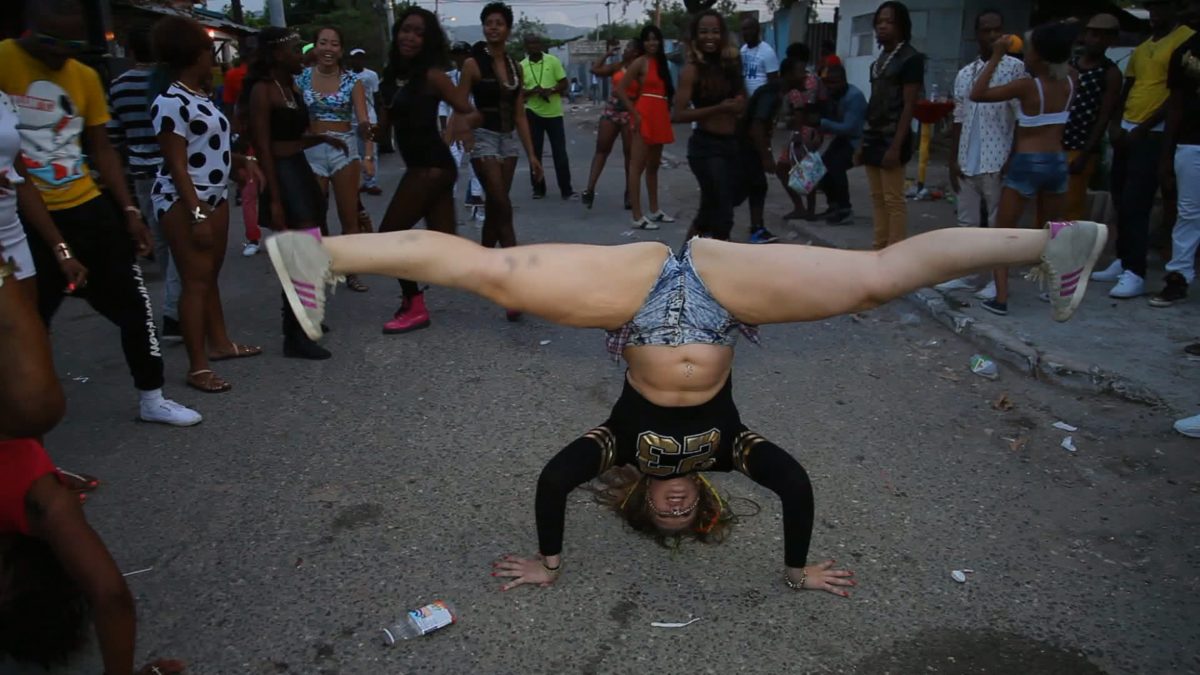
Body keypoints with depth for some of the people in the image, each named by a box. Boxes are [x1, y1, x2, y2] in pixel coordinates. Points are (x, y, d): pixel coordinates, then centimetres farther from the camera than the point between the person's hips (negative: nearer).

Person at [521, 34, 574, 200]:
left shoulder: (553, 60, -1)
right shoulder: (521, 66, 2)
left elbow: (564, 83, -1)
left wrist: (550, 90, -19)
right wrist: (531, 91, -17)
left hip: (554, 112, -1)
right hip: (533, 113, 1)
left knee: (560, 152, -2)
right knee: (535, 152, 5)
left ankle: (566, 189, 1)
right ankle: (538, 189, 15)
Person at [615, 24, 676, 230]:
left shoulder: (660, 61, 16)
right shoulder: (640, 62, -6)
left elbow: (665, 91, 16)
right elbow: (620, 90, -12)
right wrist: (635, 114, -15)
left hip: (659, 118, 8)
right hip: (644, 117, -8)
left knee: (653, 165, 14)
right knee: (637, 166, -7)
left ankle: (654, 211, 24)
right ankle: (637, 217, -8)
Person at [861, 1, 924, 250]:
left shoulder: (910, 58, -7)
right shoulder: (880, 58, 16)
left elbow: (908, 106, -12)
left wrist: (896, 146, -18)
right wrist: (863, 140, 13)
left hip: (891, 139, -8)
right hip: (874, 137, 8)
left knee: (893, 200, -6)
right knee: (877, 198, 10)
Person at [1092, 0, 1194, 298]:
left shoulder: (1186, 39, -7)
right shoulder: (1141, 48, 17)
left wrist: (1143, 128, -14)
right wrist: (1115, 123, 3)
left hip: (1154, 135, -8)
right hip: (1126, 132, 8)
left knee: (1135, 206, -12)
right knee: (1122, 203, 11)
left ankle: (1135, 275, -10)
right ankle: (1123, 262, 21)